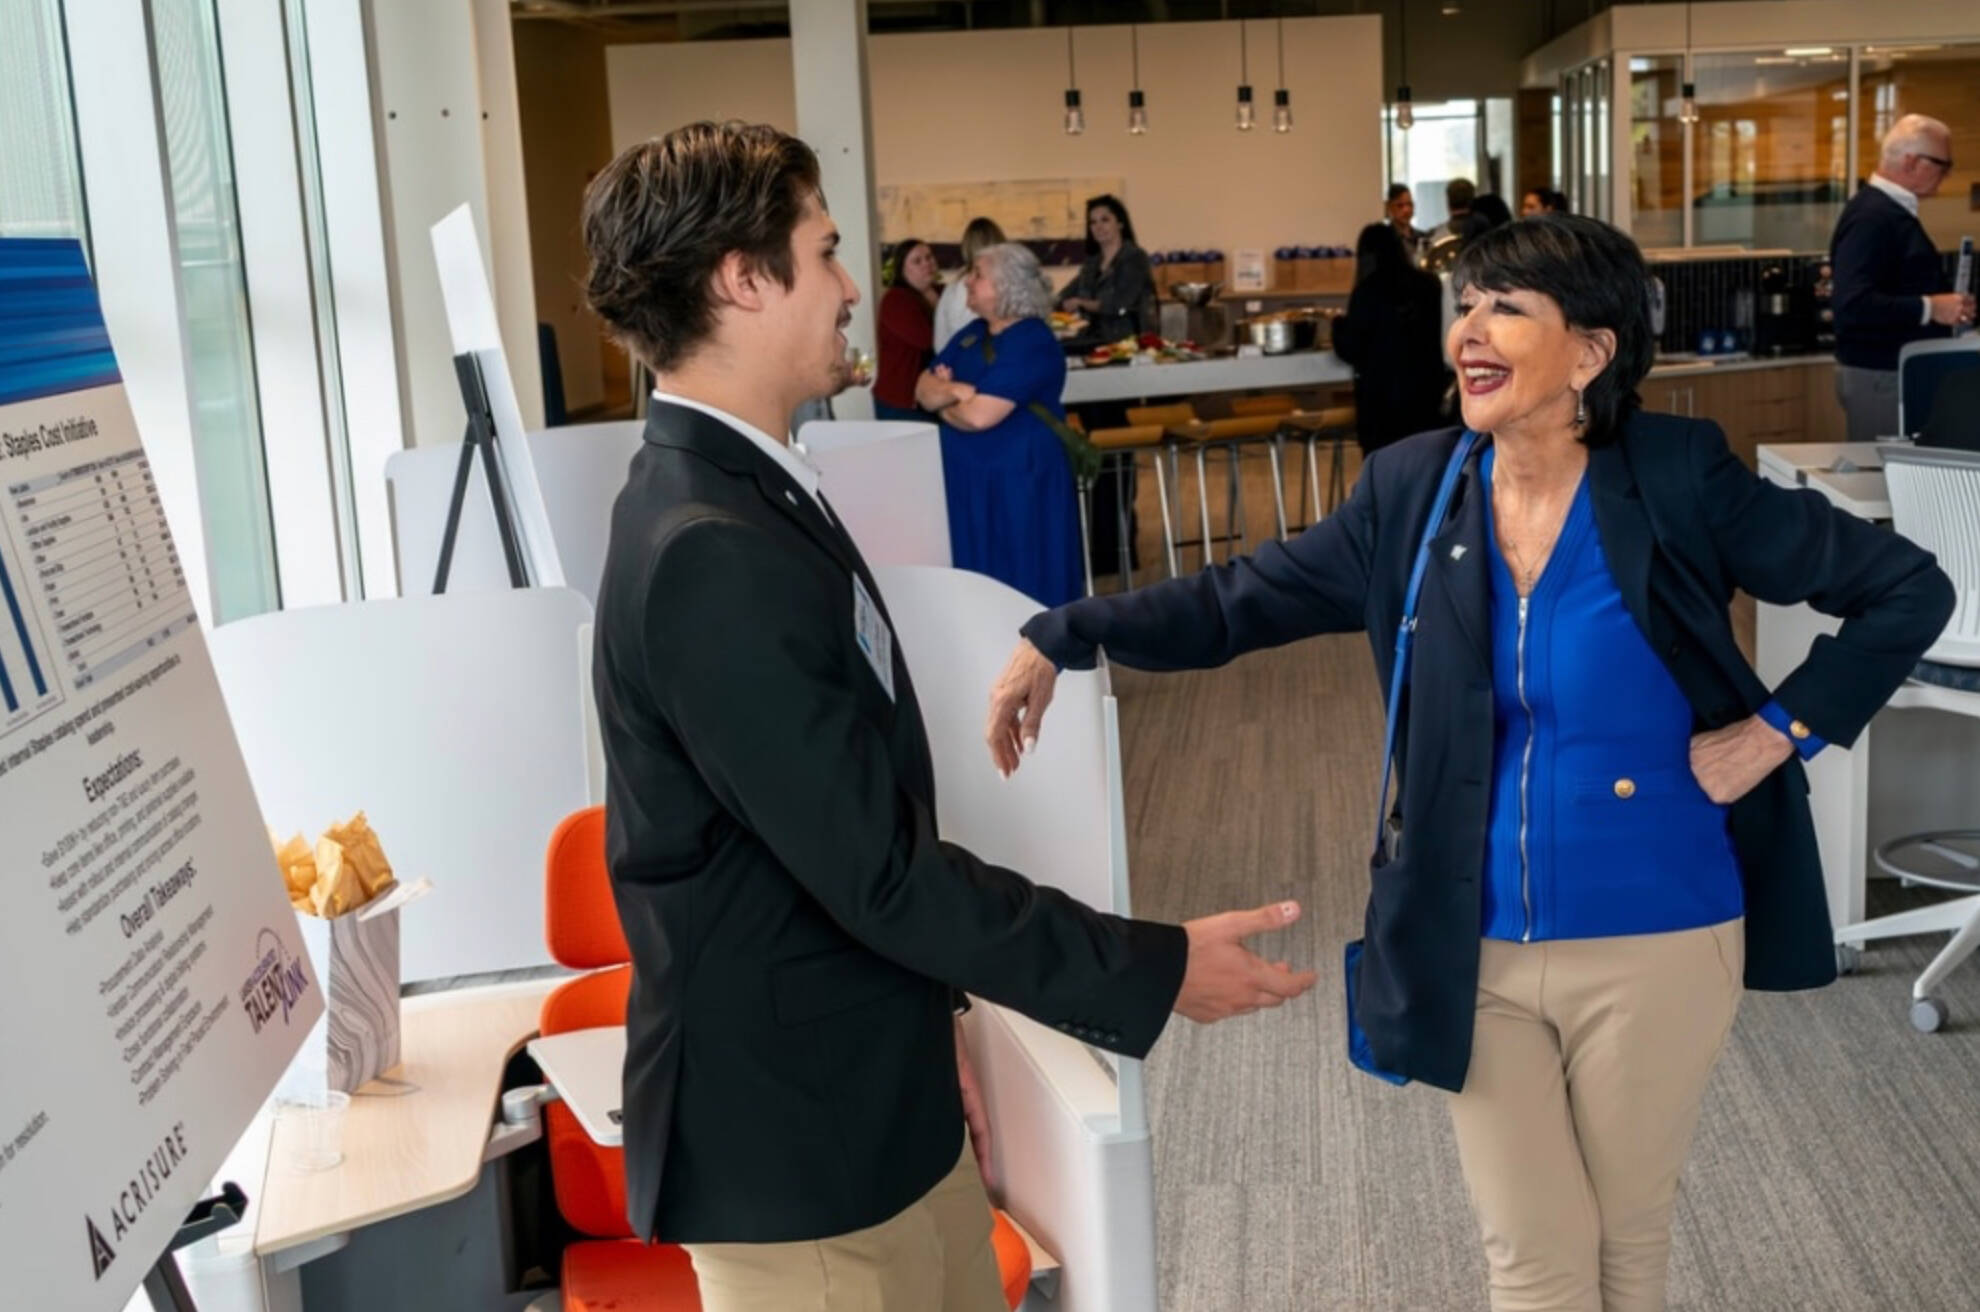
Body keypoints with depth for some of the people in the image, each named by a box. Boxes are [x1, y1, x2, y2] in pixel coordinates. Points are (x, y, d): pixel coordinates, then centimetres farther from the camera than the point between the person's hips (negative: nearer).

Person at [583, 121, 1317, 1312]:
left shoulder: (736, 498, 7)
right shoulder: (711, 553, -25)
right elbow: (877, 868, -24)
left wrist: (929, 1025, 18)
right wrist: (1155, 967, -16)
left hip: (878, 1096, 9)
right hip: (797, 1136, -9)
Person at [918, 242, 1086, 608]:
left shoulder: (1031, 343, -16)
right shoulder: (973, 332, 11)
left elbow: (979, 416, -24)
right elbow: (924, 390, 7)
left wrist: (943, 405, -4)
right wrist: (954, 390, -15)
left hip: (1019, 479, -8)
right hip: (968, 476, 8)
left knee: (1023, 585, 0)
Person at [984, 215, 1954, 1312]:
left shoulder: (1676, 480, -13)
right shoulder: (1413, 489, -4)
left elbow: (1908, 589, -5)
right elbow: (1237, 602, -1)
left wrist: (1780, 729, -11)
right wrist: (1062, 639, -9)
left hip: (1653, 938, -2)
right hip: (1476, 949, 2)